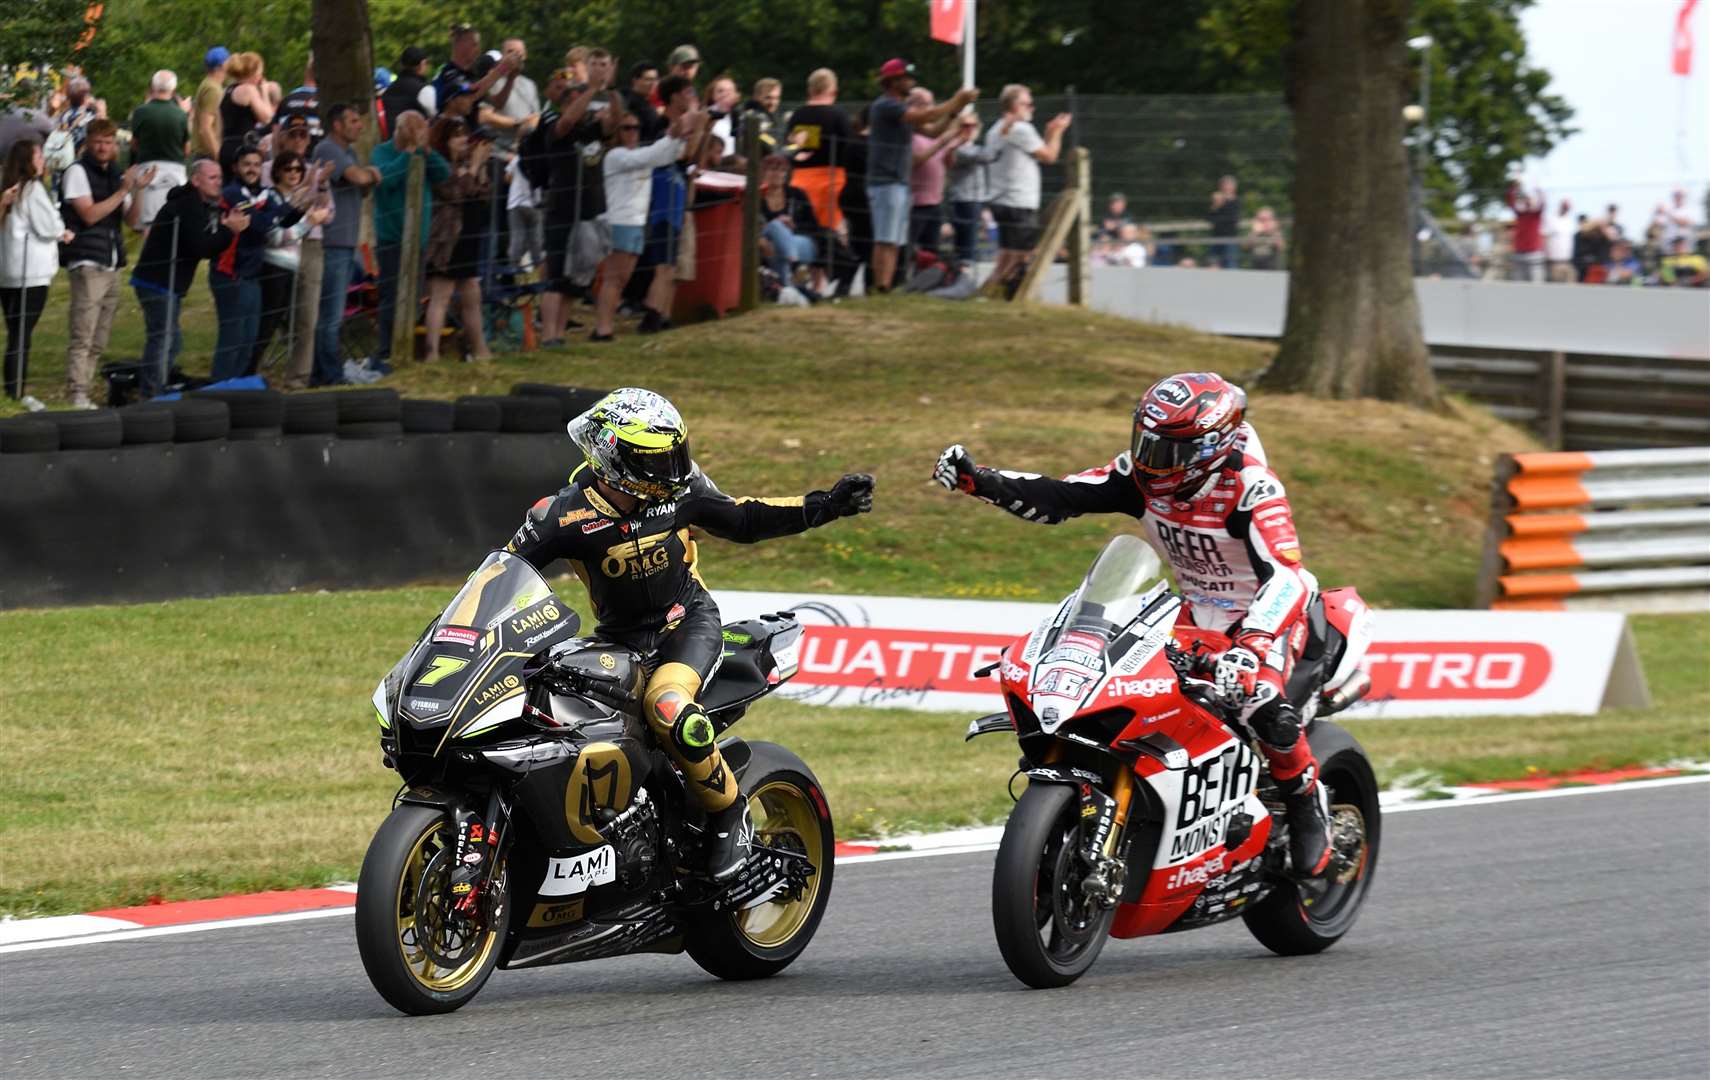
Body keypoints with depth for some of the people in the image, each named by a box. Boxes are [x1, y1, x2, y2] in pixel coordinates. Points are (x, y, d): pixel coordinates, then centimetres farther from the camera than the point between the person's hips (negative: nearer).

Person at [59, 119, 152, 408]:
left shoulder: (116, 175, 16)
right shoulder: (78, 172, -3)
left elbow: (131, 219, 14)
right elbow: (89, 214, -13)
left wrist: (137, 189, -3)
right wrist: (123, 190, -12)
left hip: (110, 266, 7)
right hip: (86, 264, -7)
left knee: (98, 342, 9)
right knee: (82, 338, -13)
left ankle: (83, 394, 13)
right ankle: (77, 397, -16)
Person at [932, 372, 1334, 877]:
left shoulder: (1250, 489, -29)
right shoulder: (1144, 476, -9)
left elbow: (1285, 576, -40)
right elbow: (1060, 498, -8)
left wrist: (1251, 645, -57)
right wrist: (977, 480, -22)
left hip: (1266, 612, -7)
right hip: (1196, 612, 7)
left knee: (1263, 703, -34)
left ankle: (1308, 805, -8)